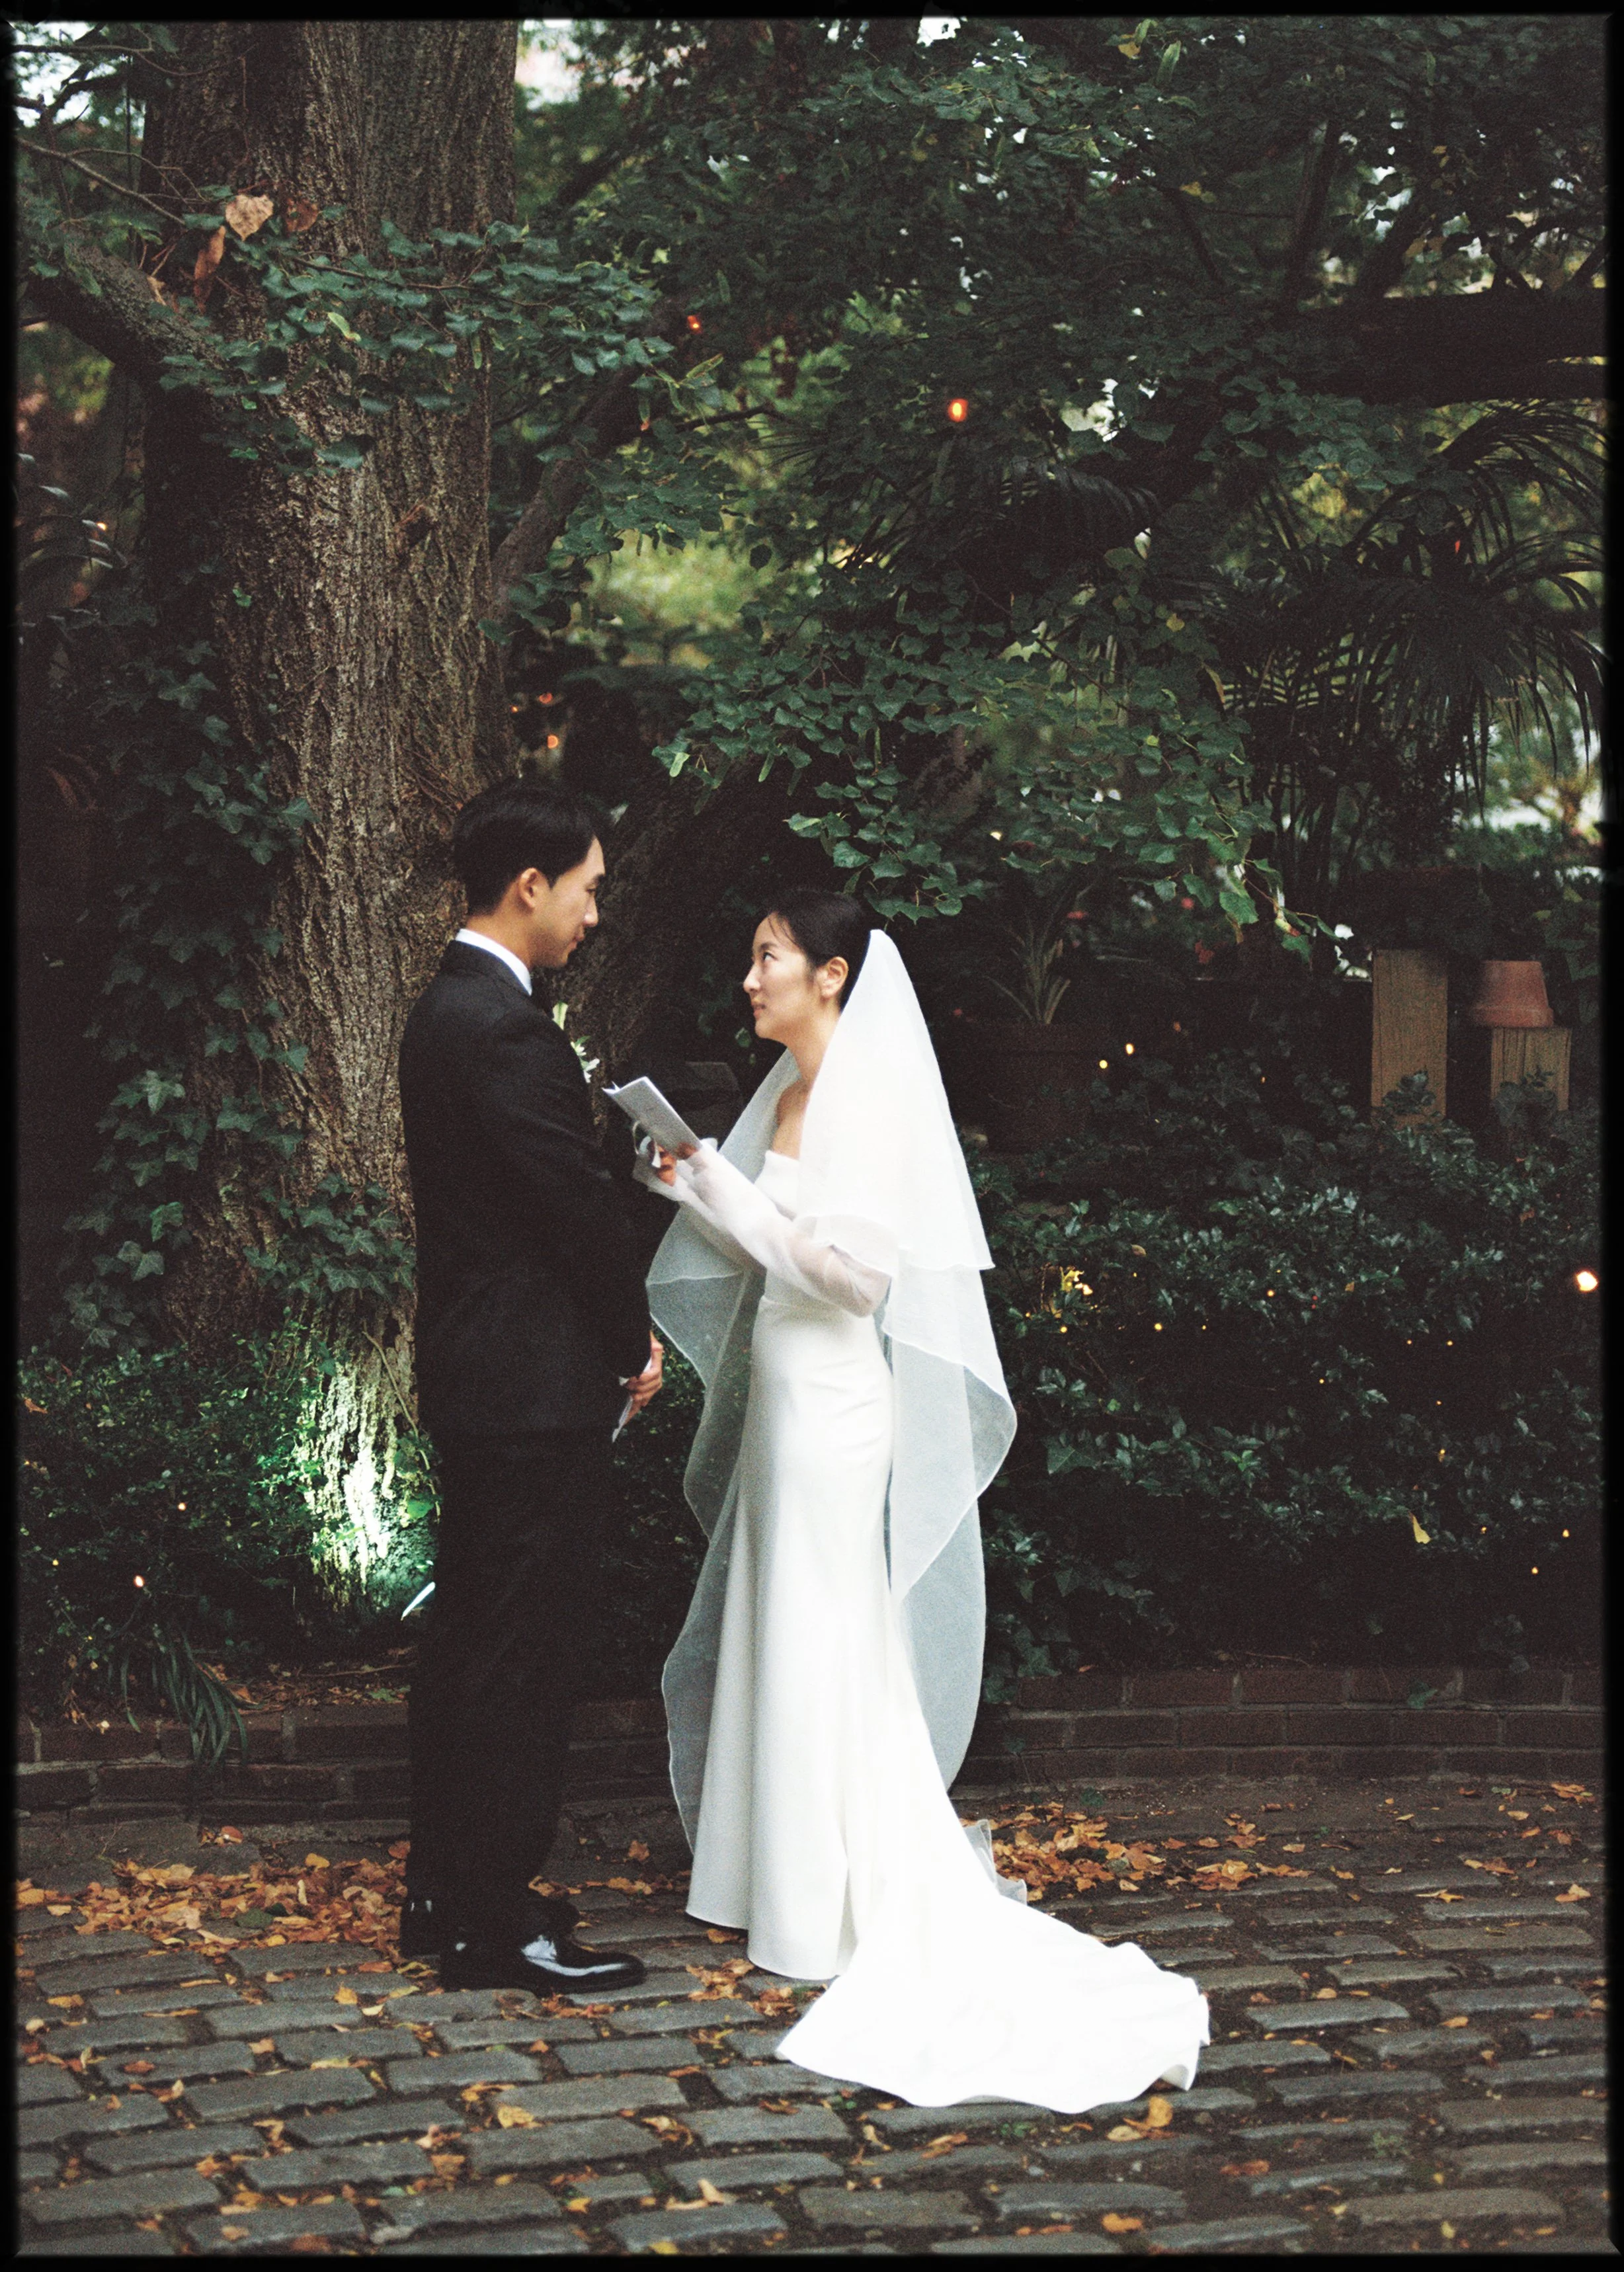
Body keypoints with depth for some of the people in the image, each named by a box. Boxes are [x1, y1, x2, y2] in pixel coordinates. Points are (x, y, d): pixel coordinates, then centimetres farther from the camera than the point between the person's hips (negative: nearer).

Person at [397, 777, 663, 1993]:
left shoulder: (448, 1009, 13)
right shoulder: (506, 1028, -20)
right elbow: (583, 1205, -16)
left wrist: (613, 1332, 14)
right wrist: (635, 1341, -1)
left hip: (472, 1379, 11)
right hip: (536, 1389, -11)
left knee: (469, 1639, 16)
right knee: (525, 1652, -3)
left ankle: (447, 1891, 26)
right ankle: (494, 1925, 5)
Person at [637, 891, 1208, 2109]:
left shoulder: (870, 1097, -14)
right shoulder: (790, 1093, 12)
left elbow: (858, 1270, -20)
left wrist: (732, 1196, -19)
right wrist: (697, 1189, 1)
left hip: (840, 1405, -9)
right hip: (781, 1400, 9)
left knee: (836, 1652, -2)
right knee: (771, 1639, 13)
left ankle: (856, 1907, 8)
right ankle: (783, 1879, 24)